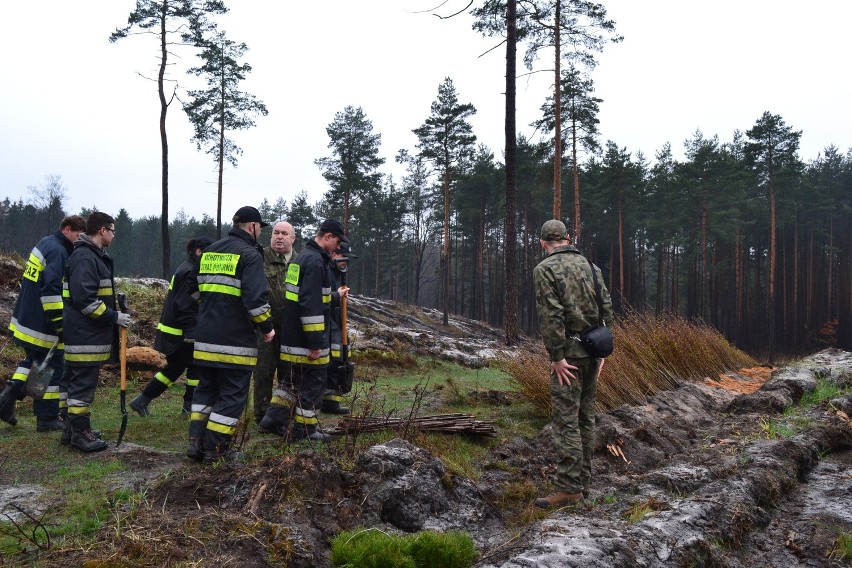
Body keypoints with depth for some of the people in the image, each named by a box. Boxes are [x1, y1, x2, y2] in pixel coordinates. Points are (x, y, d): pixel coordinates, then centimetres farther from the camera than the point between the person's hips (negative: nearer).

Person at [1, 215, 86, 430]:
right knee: (52, 368, 2)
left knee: (33, 360, 25)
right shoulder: (57, 251, -19)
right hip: (43, 325, -10)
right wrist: (60, 324, -24)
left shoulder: (44, 244, 13)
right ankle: (47, 419, 11)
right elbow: (50, 290, -27)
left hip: (25, 321, 10)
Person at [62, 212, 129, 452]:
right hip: (86, 335, -11)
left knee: (79, 382, 17)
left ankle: (75, 428, 26)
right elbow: (84, 299, -25)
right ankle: (80, 433, 4)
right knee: (84, 383, -4)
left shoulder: (94, 256, 17)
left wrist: (114, 303, 15)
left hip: (87, 333, 11)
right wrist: (114, 317, -19)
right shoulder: (85, 258, -17)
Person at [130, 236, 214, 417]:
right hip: (180, 331, -10)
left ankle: (142, 400, 16)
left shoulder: (186, 269, 15)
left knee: (174, 367, 15)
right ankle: (190, 406, 11)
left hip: (171, 330, 10)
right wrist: (191, 332, -24)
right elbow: (183, 305, -22)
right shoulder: (190, 272, -17)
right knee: (196, 366, 2)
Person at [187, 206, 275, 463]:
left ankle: (196, 442, 16)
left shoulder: (209, 251, 14)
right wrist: (267, 327, -7)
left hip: (205, 338, 7)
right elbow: (255, 298, -19)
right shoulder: (250, 254, -11)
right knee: (233, 395, 2)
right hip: (235, 341, -7)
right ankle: (216, 449, 4)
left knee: (206, 389, 18)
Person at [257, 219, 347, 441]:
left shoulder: (302, 257, 14)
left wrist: (334, 295, 36)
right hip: (305, 338, -10)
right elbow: (311, 305, -24)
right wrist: (315, 343, -22)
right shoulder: (315, 261, -18)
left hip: (290, 336, 10)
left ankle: (274, 418, 19)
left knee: (292, 377, 19)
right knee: (313, 381, 1)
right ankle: (304, 429, 9)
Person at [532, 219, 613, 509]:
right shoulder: (590, 266, 13)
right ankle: (583, 482, 21)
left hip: (569, 352, -7)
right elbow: (607, 308, 10)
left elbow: (550, 315, -17)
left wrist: (557, 357, -15)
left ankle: (568, 489, -4)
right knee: (585, 417, 13)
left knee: (566, 420, -5)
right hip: (592, 352, 7)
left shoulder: (545, 269, -7)